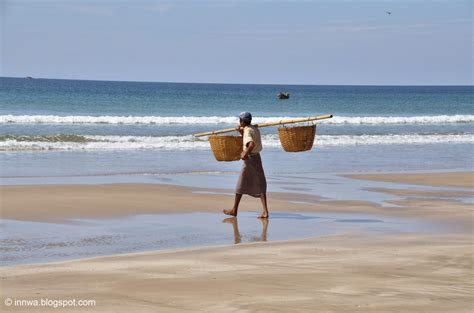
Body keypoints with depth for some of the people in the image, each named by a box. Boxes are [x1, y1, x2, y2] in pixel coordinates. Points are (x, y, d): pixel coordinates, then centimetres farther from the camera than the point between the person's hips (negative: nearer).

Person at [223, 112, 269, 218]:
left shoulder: (247, 131, -16)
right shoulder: (255, 128, 12)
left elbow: (252, 144, -33)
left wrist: (245, 154, -23)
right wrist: (242, 132, 15)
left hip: (250, 158, -8)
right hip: (257, 157, 8)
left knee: (241, 184, 5)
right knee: (259, 185, 4)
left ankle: (234, 210, 15)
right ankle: (265, 211, -7)